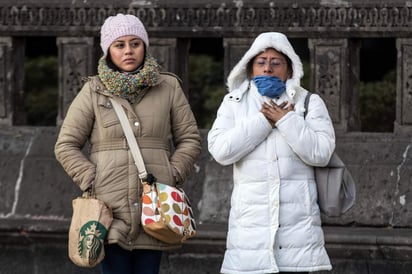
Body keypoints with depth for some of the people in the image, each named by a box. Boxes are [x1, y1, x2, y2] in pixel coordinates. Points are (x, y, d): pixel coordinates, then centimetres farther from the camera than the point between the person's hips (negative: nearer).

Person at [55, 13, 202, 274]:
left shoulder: (168, 88, 9)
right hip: (109, 208, -1)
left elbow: (190, 138, 14)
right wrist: (90, 180, -4)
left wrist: (174, 174, 0)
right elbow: (66, 145, 8)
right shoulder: (93, 91, 6)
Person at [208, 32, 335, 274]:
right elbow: (220, 150, -3)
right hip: (251, 221, 1)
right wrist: (263, 120, -6)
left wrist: (285, 120, -8)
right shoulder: (234, 103, 14)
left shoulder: (309, 102, 10)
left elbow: (321, 153, -4)